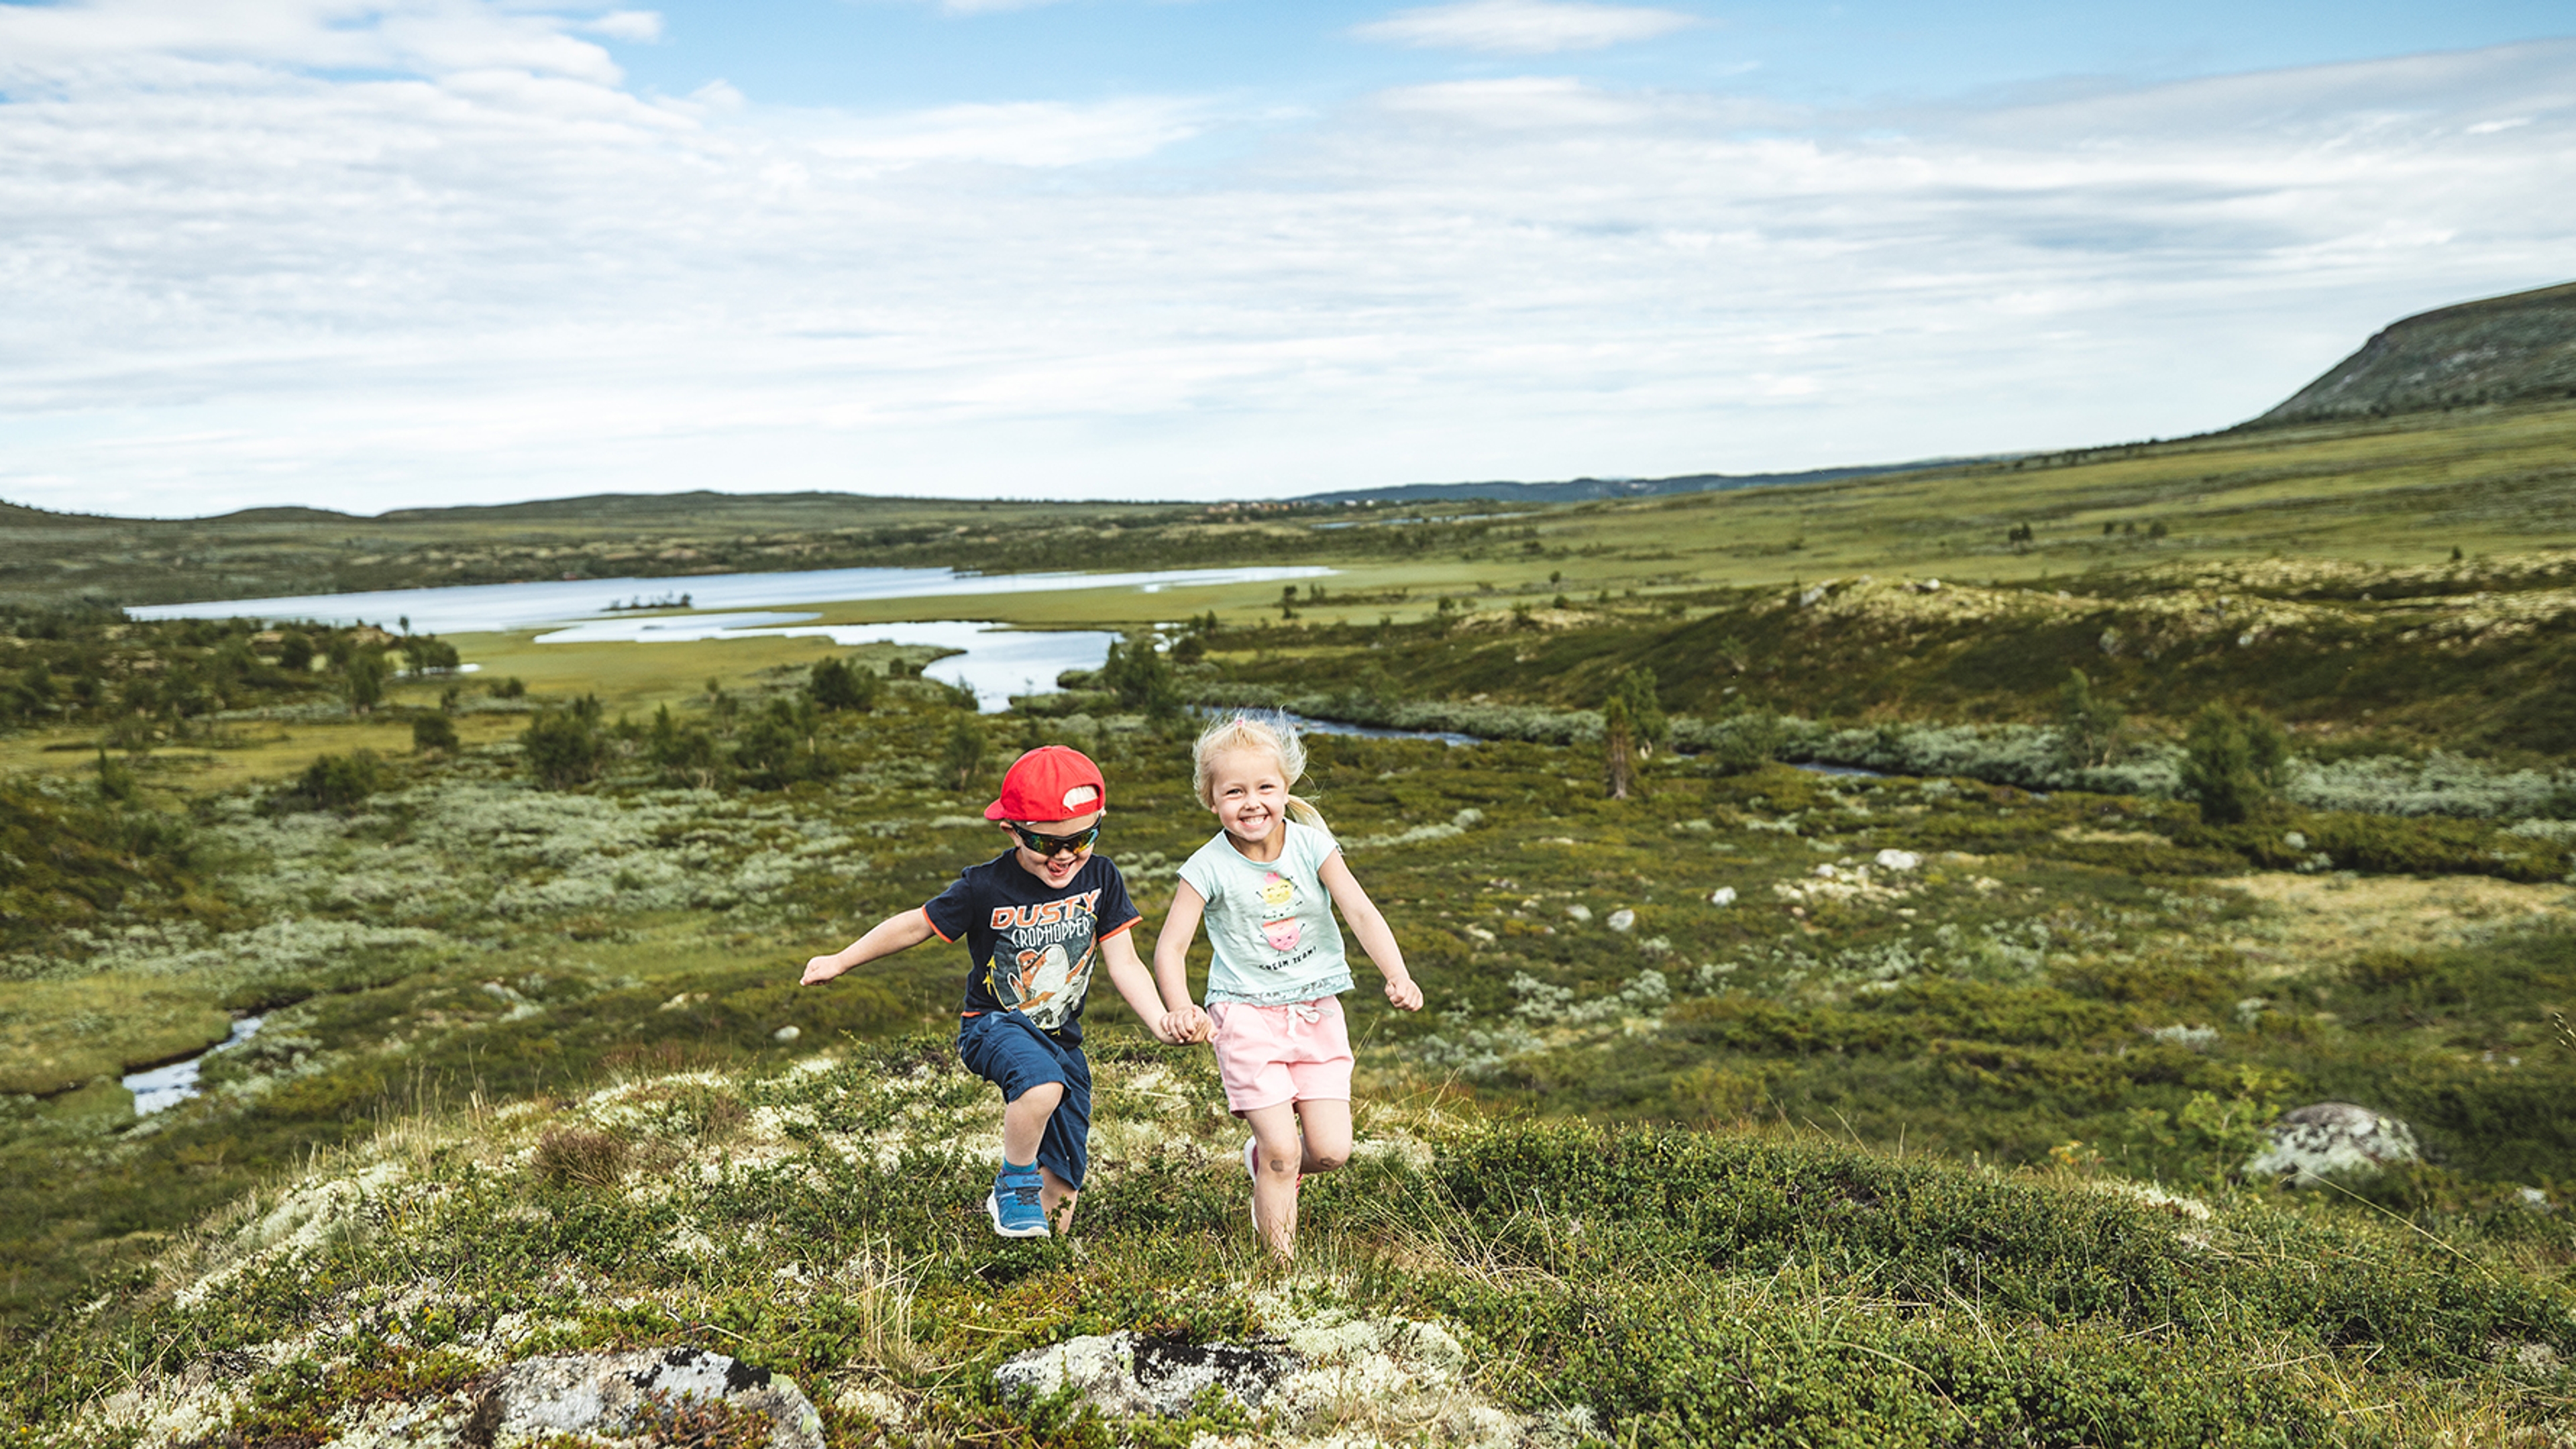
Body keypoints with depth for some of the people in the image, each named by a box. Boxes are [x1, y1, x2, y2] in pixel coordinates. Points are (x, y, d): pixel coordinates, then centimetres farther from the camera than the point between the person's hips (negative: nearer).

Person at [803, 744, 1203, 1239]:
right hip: (994, 1024, -3)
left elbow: (1123, 963, -8)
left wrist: (1162, 1021, -24)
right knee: (1043, 1083, -40)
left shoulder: (1100, 878, -9)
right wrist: (840, 961, 2)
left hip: (1060, 1037, 4)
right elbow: (916, 925, -4)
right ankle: (1015, 1183, -12)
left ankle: (1008, 1201, 39)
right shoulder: (986, 888, -17)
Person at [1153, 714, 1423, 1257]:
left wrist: (1398, 976, -29)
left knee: (1331, 1150, -2)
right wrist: (1180, 1009, -28)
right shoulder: (1209, 867, -11)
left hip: (1317, 1011, 3)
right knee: (1283, 1149, -8)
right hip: (1247, 1015, -3)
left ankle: (1263, 1158, 30)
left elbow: (1361, 912, -14)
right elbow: (1170, 947, -10)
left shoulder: (1311, 846, -6)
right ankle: (1283, 1262, 11)